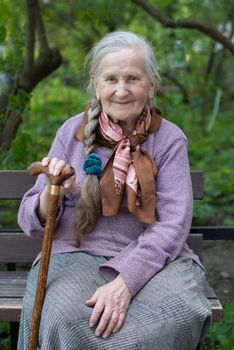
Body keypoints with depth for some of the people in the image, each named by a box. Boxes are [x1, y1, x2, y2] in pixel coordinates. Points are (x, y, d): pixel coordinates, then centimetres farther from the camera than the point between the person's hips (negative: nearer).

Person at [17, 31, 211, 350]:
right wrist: (50, 195, -19)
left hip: (153, 259, 0)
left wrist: (124, 283, -23)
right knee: (68, 320, -31)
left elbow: (172, 225, -8)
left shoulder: (170, 139, 0)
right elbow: (33, 222, 5)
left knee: (177, 316, -31)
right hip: (76, 256, 1)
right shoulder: (73, 132, 3)